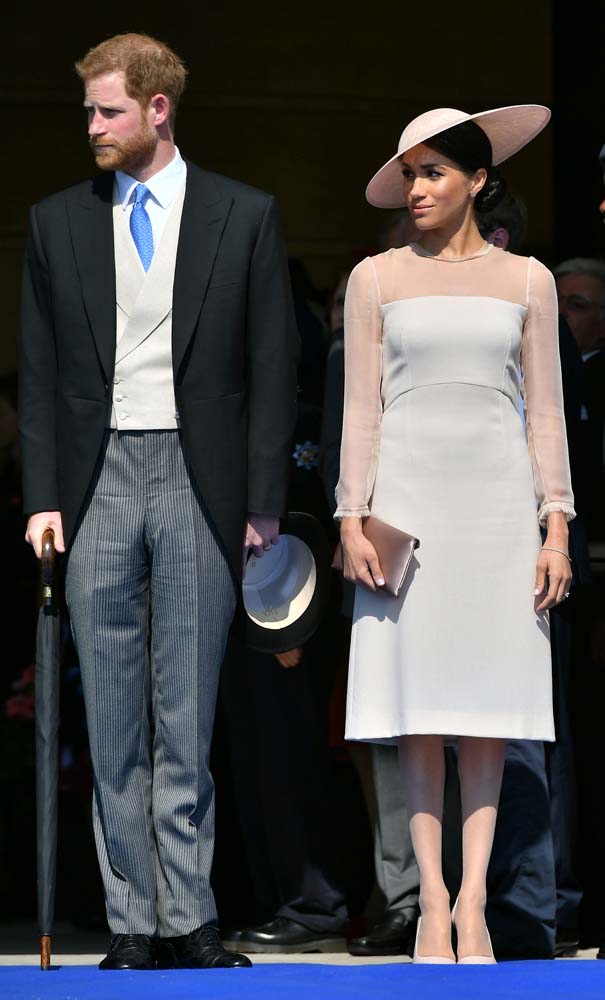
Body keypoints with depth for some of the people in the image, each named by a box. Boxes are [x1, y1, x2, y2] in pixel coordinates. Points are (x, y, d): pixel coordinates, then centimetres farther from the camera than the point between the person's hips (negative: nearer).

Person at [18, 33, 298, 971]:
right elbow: (39, 373, 9)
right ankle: (131, 921, 7)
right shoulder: (58, 223, 9)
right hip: (98, 478, 2)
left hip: (199, 483, -2)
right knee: (112, 718, 2)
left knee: (188, 717, 1)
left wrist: (264, 501, -2)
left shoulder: (244, 217, 3)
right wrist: (42, 498, 1)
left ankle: (188, 919, 5)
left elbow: (274, 366, 3)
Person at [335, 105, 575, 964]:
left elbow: (546, 411, 7)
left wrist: (557, 527, 0)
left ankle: (474, 902, -1)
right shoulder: (377, 279, 6)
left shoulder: (527, 282, 7)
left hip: (498, 500, 1)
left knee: (487, 704, -1)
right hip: (409, 497, 0)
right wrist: (353, 520, -4)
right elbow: (361, 408, 4)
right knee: (419, 707, -2)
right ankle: (433, 902, 0)